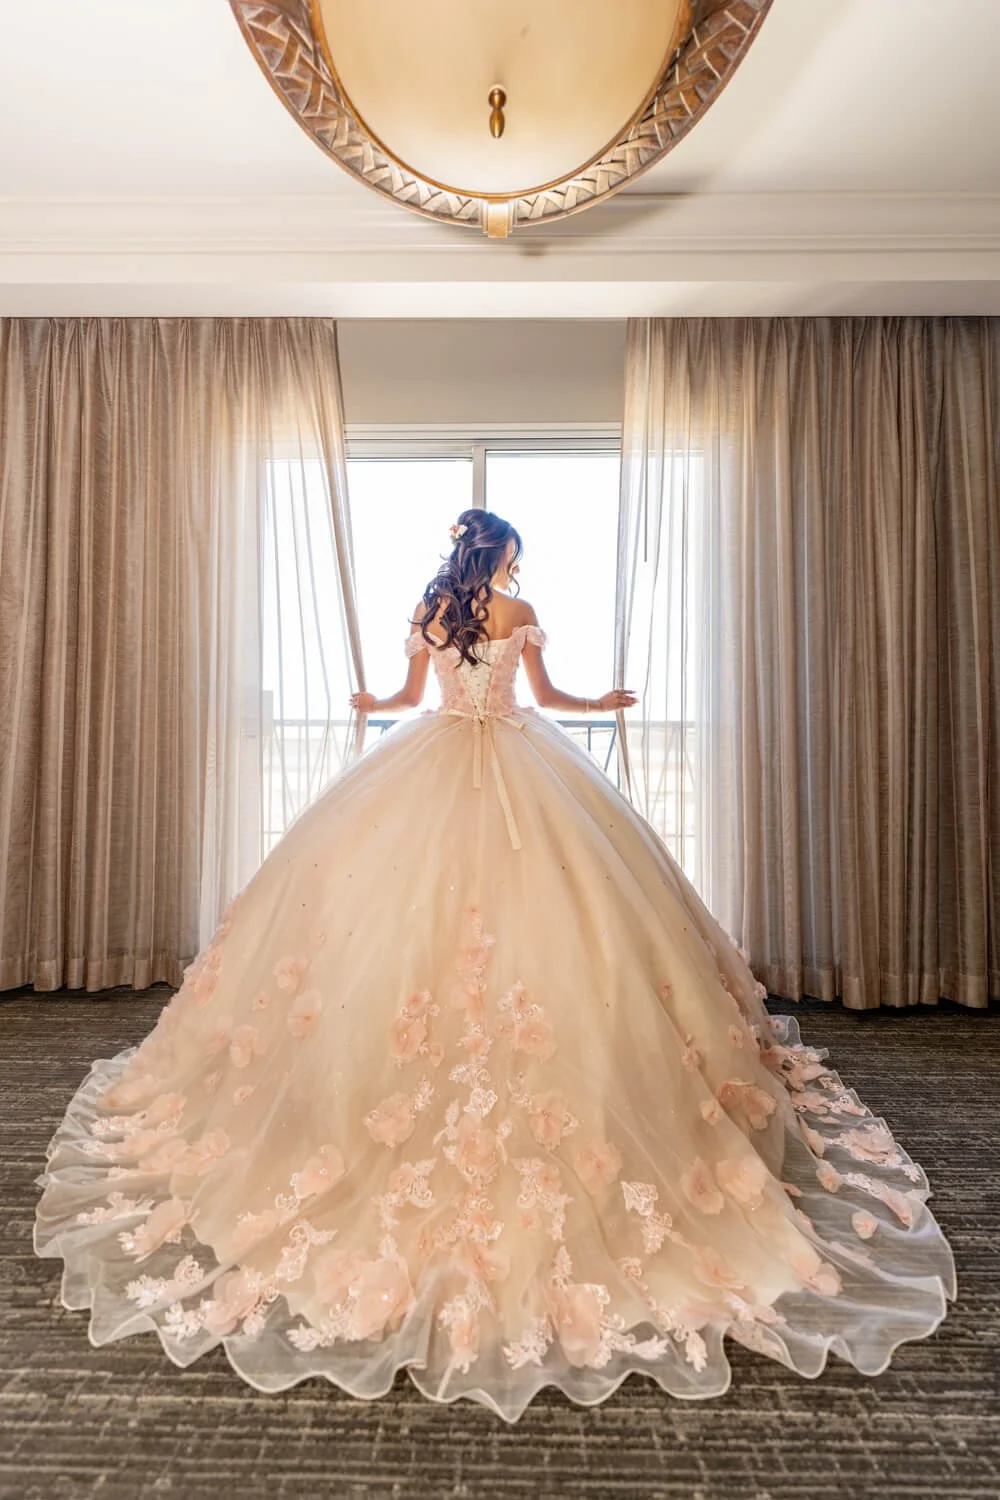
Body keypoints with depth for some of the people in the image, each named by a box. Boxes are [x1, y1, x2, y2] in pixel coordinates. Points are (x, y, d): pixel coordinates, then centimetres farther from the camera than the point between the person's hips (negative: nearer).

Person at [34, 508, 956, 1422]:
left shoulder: (426, 612, 9)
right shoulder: (520, 612, 0)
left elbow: (411, 694, 14)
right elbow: (547, 696, 4)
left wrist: (370, 704, 38)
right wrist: (609, 703, 24)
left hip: (432, 762, 3)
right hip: (515, 766, -2)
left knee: (416, 903, 5)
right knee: (522, 898, 0)